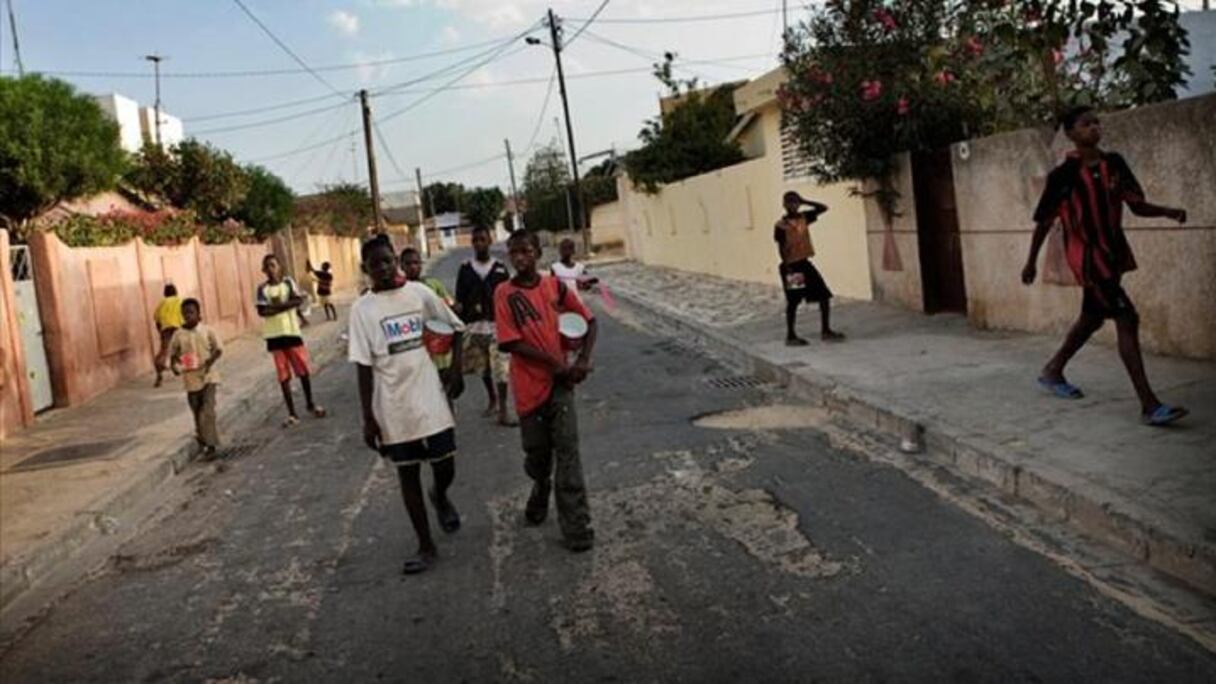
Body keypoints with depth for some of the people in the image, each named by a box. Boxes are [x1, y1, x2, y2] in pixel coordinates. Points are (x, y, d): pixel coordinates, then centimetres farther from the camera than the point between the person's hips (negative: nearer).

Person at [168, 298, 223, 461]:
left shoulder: (207, 331, -4)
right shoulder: (178, 335, -1)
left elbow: (218, 349, 0)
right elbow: (173, 354, 6)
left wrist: (211, 359, -18)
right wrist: (174, 365, -14)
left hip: (207, 376, -2)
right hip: (190, 378, 2)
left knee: (208, 410, -11)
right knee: (197, 411, 15)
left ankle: (210, 445, -9)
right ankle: (202, 437, 38)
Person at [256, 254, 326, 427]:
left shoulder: (288, 282, 1)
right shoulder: (262, 288, 0)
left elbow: (298, 300, -12)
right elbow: (262, 311, -10)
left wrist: (277, 305, -16)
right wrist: (286, 305, -15)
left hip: (292, 331, 0)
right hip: (274, 336, 0)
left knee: (303, 369, 6)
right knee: (283, 376, 3)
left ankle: (310, 404, 25)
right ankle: (292, 413, 9)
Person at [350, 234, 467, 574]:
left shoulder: (419, 292, -1)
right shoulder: (362, 309, -4)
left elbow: (455, 327, 11)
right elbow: (363, 366, -5)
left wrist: (455, 368, -2)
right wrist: (368, 418, -7)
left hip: (430, 398, 1)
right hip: (393, 408, -1)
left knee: (445, 467, 6)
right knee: (408, 474, 8)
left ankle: (440, 497, 43)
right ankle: (426, 546, 22)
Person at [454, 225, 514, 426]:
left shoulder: (500, 268, 4)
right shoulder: (465, 269, 6)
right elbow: (459, 300, 7)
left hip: (497, 323, -2)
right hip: (474, 325, 2)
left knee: (501, 368, -8)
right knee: (483, 368, 11)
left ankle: (503, 411, -4)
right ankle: (493, 401, 32)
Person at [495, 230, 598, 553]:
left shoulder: (555, 286, 0)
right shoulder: (505, 293, -7)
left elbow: (588, 320, 9)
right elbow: (510, 343, -14)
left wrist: (582, 360, -5)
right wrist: (554, 362, -17)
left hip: (560, 382, 1)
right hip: (529, 386, -1)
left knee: (567, 453, -3)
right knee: (537, 453, 14)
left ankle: (577, 526, 1)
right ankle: (540, 491, 45)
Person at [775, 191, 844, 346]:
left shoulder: (804, 218, 8)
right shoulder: (781, 226, -10)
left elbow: (823, 208, 10)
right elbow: (781, 248, -12)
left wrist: (804, 201, 3)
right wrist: (788, 268, -19)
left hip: (805, 263, 6)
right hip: (791, 265, -6)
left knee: (824, 295, 3)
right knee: (793, 302, 0)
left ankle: (826, 331, 11)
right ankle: (790, 336, 10)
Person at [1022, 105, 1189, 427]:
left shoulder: (1114, 164, 3)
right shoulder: (1063, 176, -12)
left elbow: (1137, 205, 3)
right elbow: (1043, 222, -4)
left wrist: (1167, 211, -17)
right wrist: (1031, 263, 2)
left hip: (1113, 252, 7)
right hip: (1087, 256, -7)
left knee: (1092, 318, 20)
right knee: (1127, 320, -14)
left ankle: (1052, 372, 42)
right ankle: (1149, 406, -14)